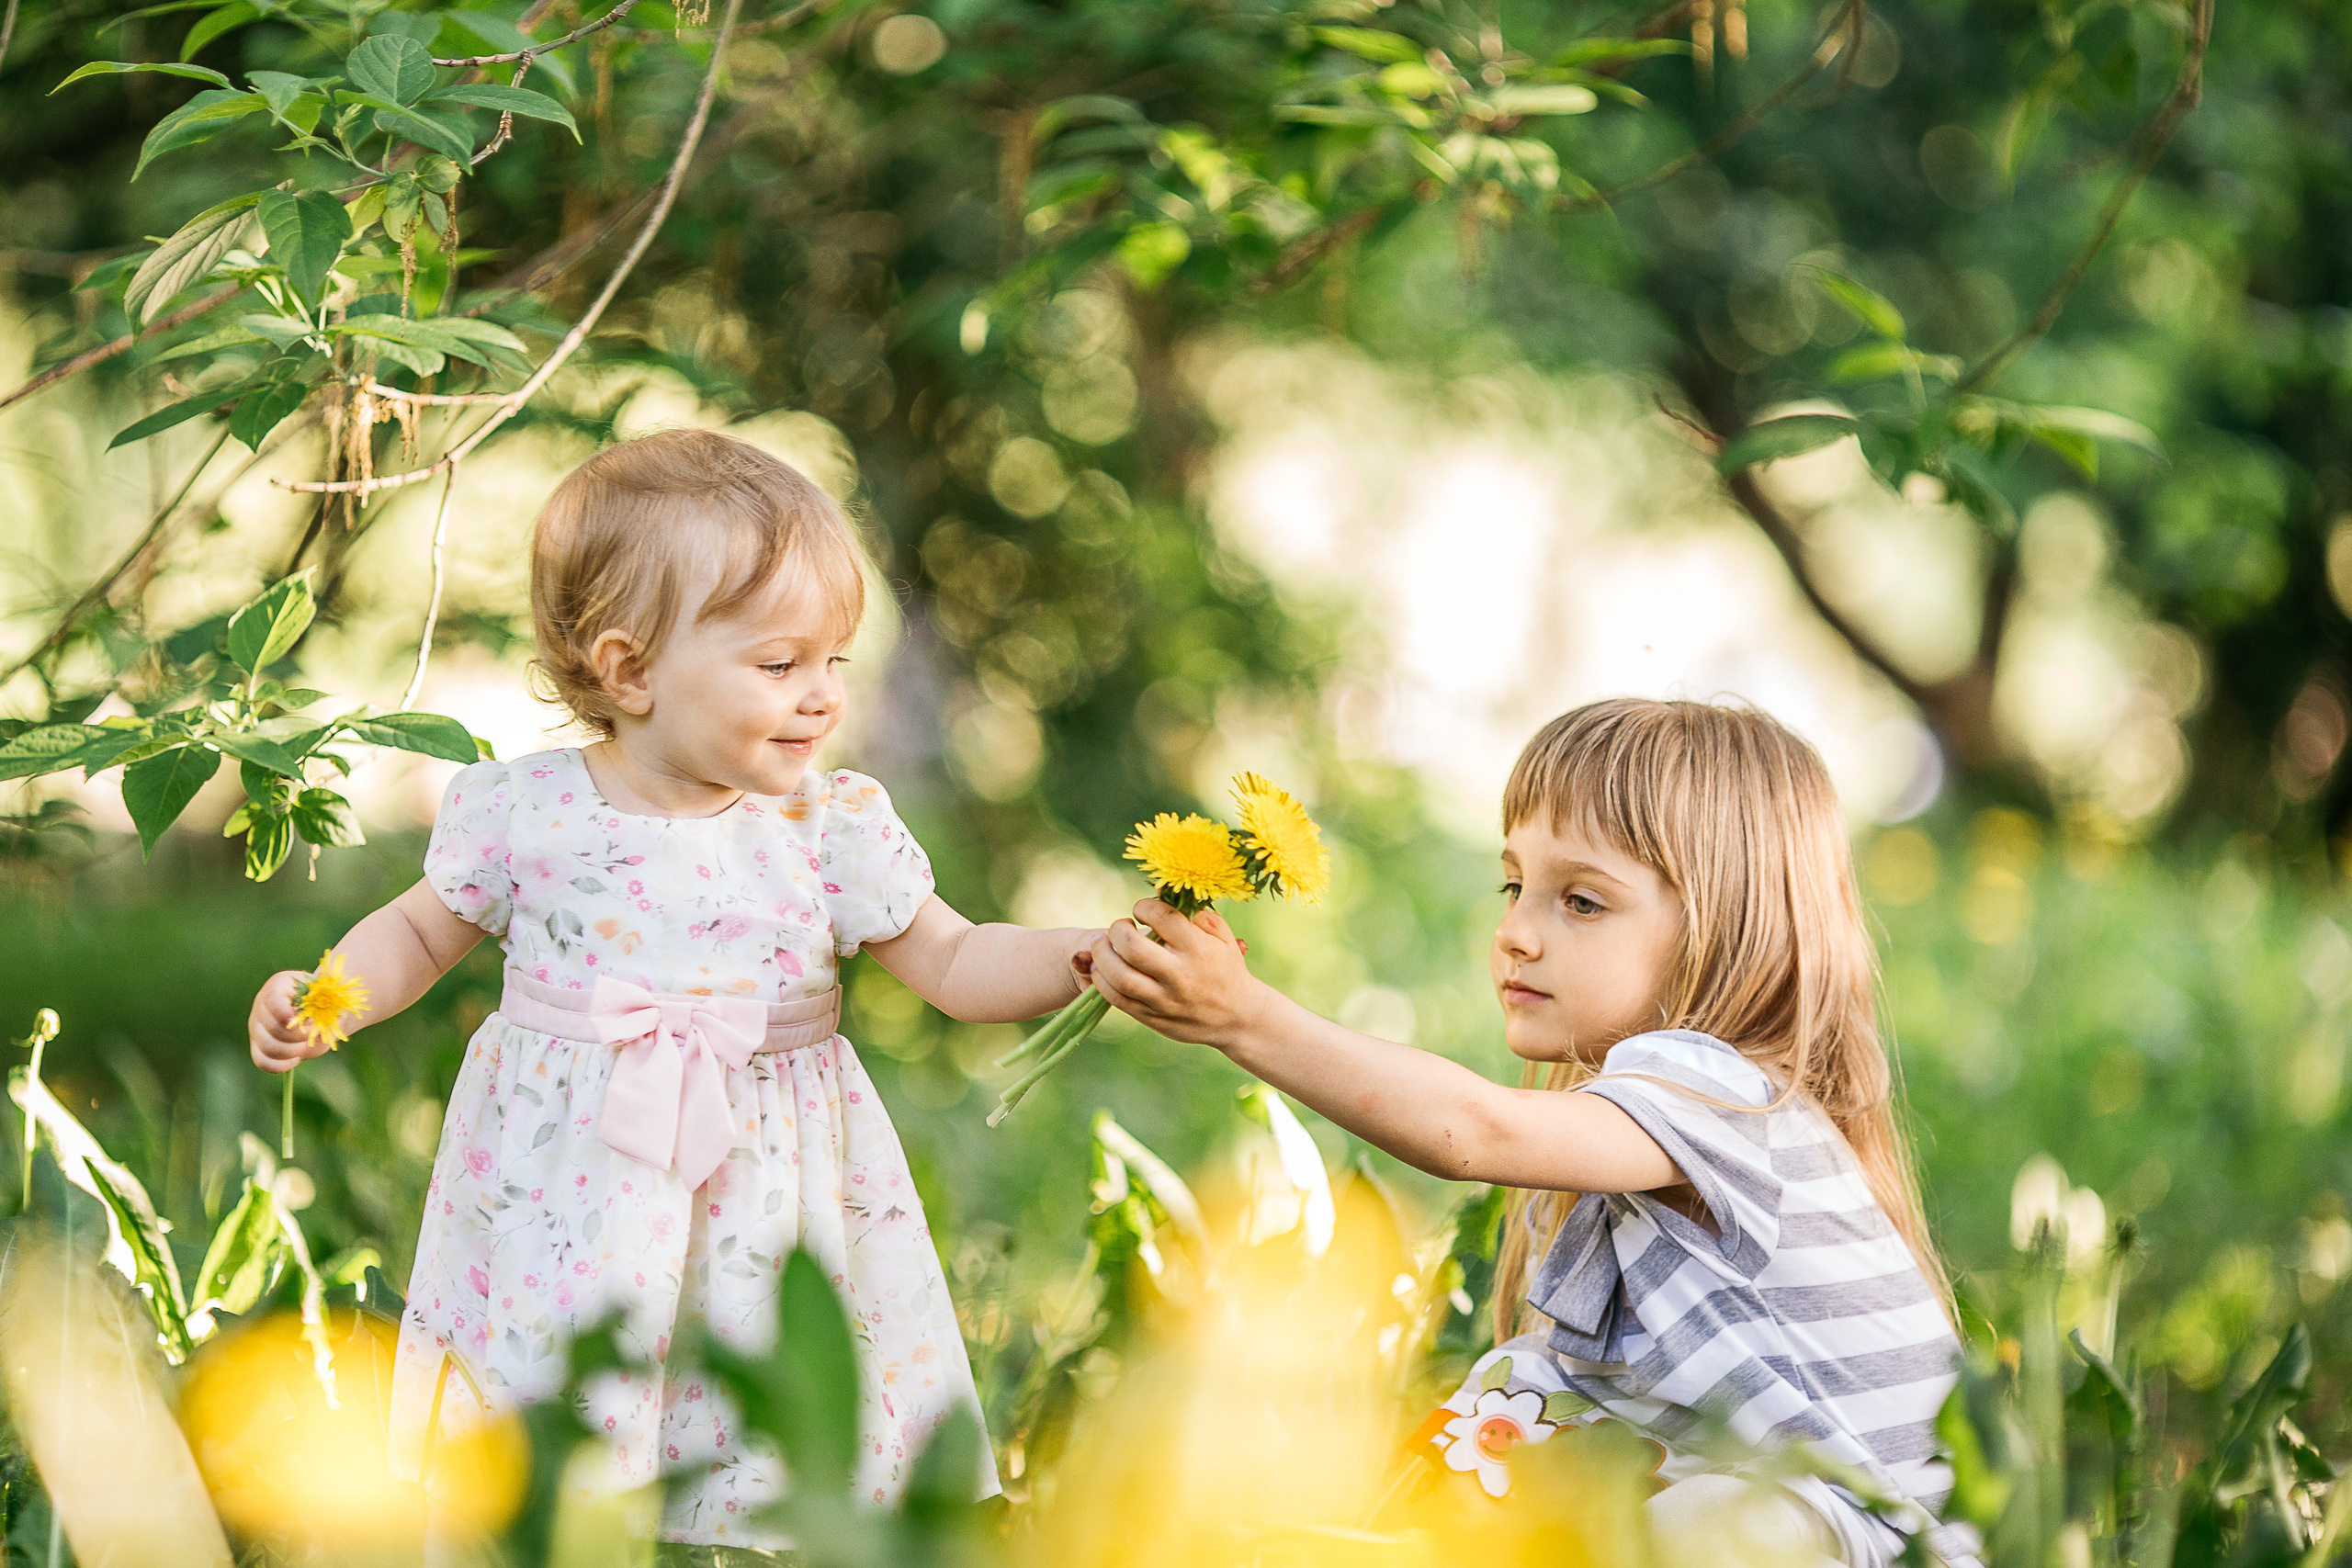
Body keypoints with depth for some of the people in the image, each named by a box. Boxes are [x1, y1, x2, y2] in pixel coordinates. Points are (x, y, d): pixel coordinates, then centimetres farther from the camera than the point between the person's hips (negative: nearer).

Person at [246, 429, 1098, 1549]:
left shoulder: (834, 827, -4)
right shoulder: (528, 813, -6)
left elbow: (957, 966, -1)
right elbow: (422, 932, 9)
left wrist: (1091, 957, -16)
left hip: (761, 1188, 1)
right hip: (565, 1195, 0)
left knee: (770, 1462, 4)